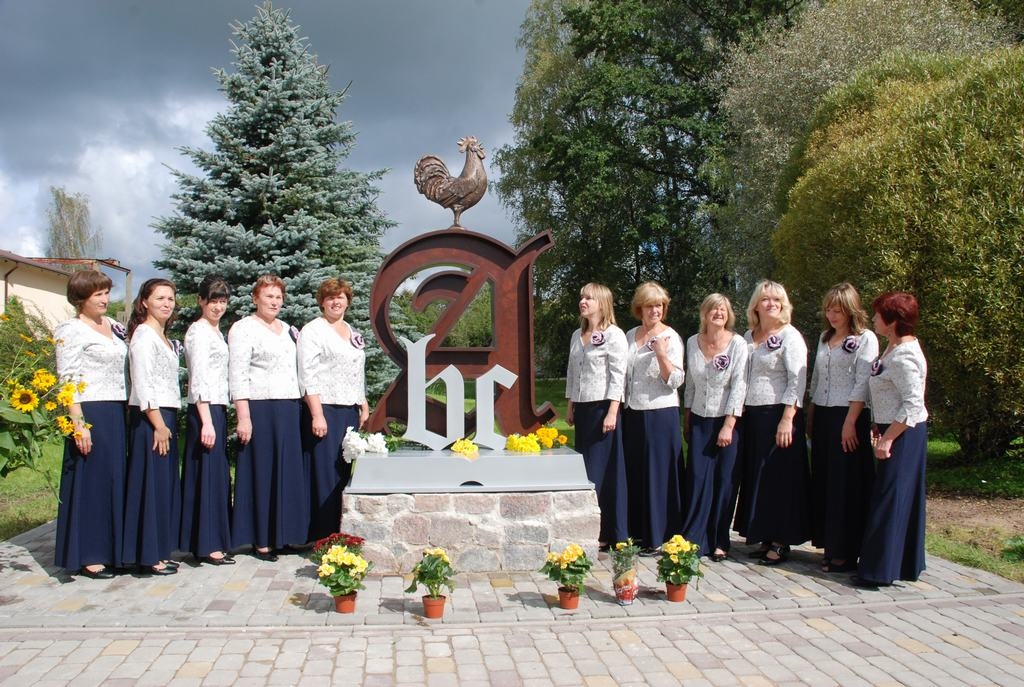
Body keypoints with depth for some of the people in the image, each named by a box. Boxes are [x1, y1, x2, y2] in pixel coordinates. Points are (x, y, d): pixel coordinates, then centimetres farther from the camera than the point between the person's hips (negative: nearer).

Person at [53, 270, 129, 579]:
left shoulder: (114, 327, 15)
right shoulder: (71, 330, -6)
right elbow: (67, 380, -11)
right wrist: (78, 424, -18)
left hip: (117, 414, 7)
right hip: (91, 414, -7)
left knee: (116, 479, 9)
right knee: (91, 480, -2)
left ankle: (112, 549, 19)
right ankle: (88, 556, 6)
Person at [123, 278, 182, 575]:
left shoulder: (163, 337, 18)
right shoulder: (144, 335, -10)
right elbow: (143, 384, -17)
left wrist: (168, 423, 12)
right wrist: (159, 425, -18)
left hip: (165, 417, 9)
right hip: (150, 418, -9)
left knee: (166, 484, 11)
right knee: (152, 484, -5)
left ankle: (159, 552, 18)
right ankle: (148, 557, 2)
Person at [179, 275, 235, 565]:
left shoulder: (216, 332, 18)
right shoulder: (198, 331, -9)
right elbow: (199, 379, -16)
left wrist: (220, 417, 16)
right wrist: (206, 421, -20)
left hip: (217, 410, 9)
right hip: (204, 410, -9)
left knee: (218, 475, 11)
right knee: (208, 474, -5)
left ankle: (212, 541, 18)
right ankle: (209, 545, 1)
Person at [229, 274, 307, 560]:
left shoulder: (289, 330, 18)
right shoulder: (243, 328, -2)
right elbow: (237, 376, -9)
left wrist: (297, 409, 15)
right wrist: (243, 417, -16)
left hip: (288, 409, 6)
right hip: (260, 409, -6)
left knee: (288, 472, 8)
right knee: (262, 473, -1)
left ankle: (283, 534, 18)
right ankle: (261, 540, 7)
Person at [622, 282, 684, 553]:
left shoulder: (670, 337, -6)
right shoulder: (630, 336, 10)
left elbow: (675, 381, -12)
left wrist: (661, 354, -24)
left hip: (661, 414, -6)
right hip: (633, 414, 6)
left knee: (659, 475, -1)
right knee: (635, 474, 10)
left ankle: (659, 538, 7)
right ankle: (639, 532, 20)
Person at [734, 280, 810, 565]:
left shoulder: (789, 336, -6)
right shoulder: (747, 337, 13)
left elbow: (797, 380, -13)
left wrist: (787, 419, -19)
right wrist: (738, 415, 11)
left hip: (778, 415, -7)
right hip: (752, 416, 7)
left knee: (779, 477, -2)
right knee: (755, 477, 9)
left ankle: (781, 543, 7)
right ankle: (765, 539, 18)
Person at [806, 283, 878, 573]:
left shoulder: (865, 339, -6)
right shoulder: (824, 338, 16)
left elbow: (863, 383, -13)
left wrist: (850, 422, -19)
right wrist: (810, 416, 15)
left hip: (848, 417, -7)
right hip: (822, 417, 7)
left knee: (846, 486, -3)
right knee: (823, 482, 10)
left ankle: (845, 553, 4)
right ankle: (829, 546, 19)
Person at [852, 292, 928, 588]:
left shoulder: (904, 356, -20)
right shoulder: (894, 347, 11)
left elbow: (913, 405, -24)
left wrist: (887, 439, -21)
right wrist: (880, 430, 15)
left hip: (904, 434, -10)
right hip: (895, 432, 10)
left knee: (890, 498, -5)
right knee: (902, 498, 15)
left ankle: (881, 570, 2)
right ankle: (905, 565, 25)